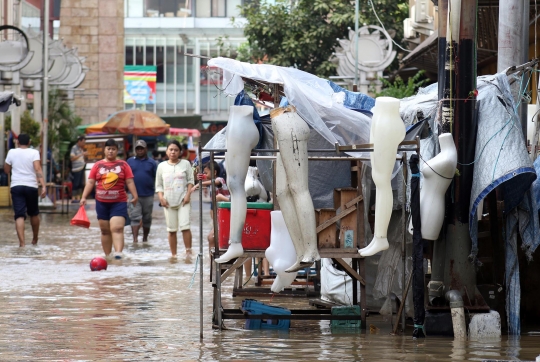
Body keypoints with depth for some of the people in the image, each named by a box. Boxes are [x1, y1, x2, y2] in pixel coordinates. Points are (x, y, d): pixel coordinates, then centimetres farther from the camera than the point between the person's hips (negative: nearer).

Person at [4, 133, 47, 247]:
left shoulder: (12, 152, 4)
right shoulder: (34, 153, -1)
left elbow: (6, 170, 13)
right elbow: (38, 170, -14)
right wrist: (43, 186, -20)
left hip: (16, 186, 0)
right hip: (31, 186, 0)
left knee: (19, 215, -6)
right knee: (34, 213, 20)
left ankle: (21, 242, -21)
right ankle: (35, 239, 36)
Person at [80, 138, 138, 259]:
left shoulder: (123, 165, 5)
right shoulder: (98, 165, 8)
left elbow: (130, 182, 1)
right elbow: (90, 182, 6)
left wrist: (135, 196, -9)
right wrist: (84, 197, -3)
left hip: (119, 202, -3)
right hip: (102, 202, 3)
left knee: (117, 228, -16)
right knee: (105, 230, 9)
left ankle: (118, 252, -26)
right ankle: (107, 255, 18)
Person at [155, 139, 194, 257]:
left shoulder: (185, 164, 5)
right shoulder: (162, 166, 8)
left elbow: (190, 181, 6)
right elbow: (159, 185, 10)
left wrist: (188, 195, -8)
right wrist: (161, 197, -5)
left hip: (183, 200, -2)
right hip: (168, 202, 2)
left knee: (185, 226, -14)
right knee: (172, 230, 5)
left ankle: (188, 252, -10)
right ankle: (173, 255, 10)